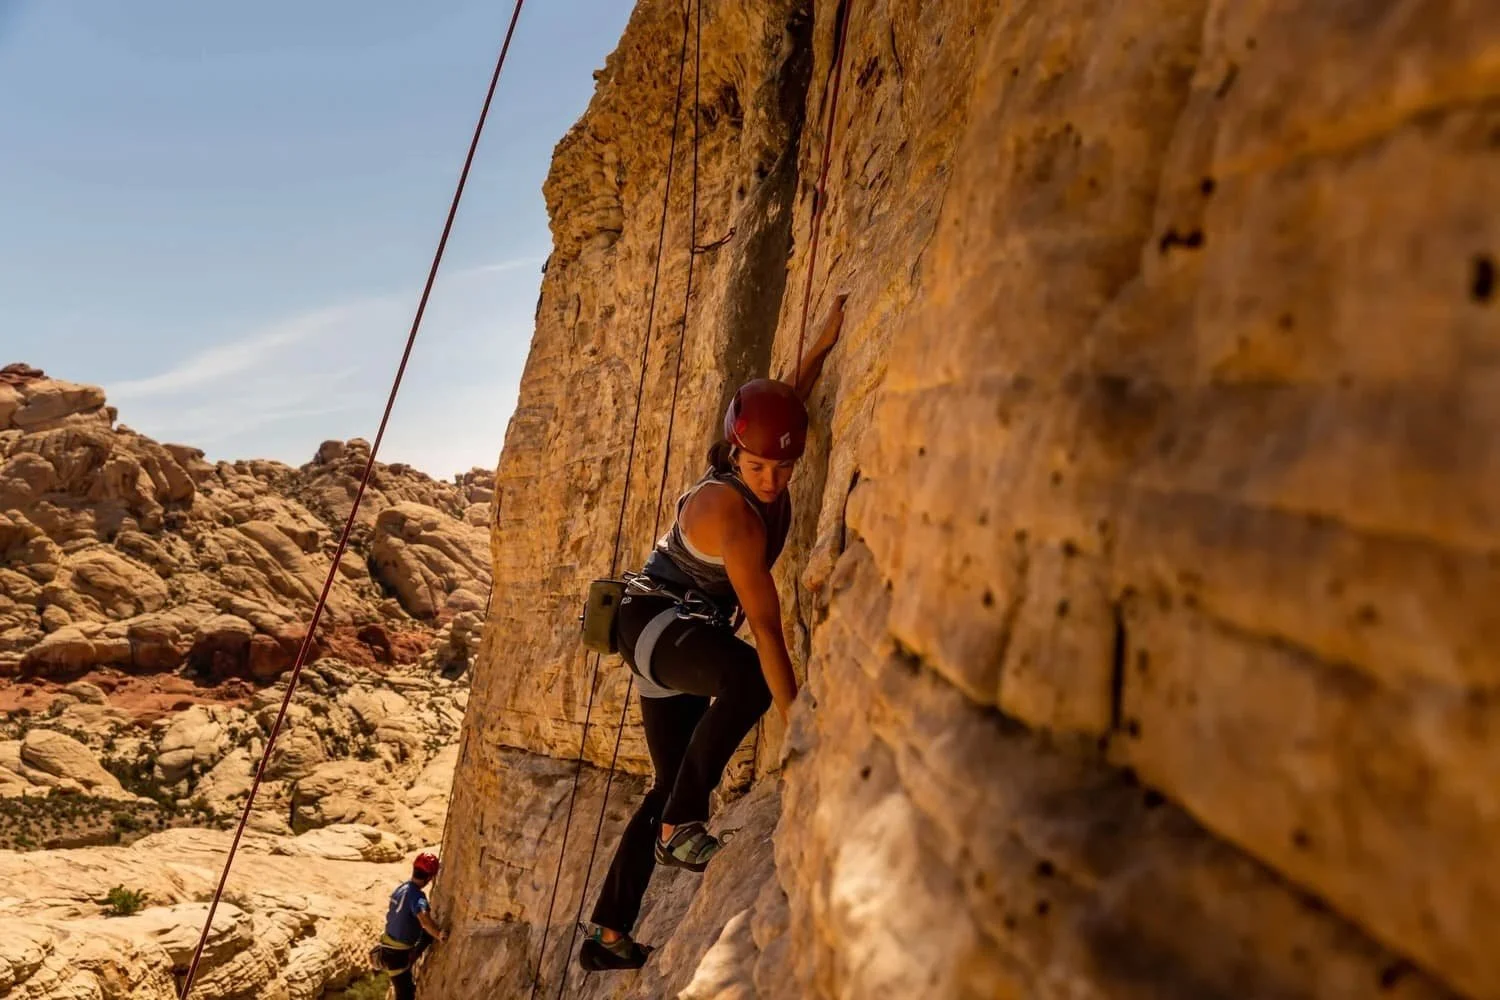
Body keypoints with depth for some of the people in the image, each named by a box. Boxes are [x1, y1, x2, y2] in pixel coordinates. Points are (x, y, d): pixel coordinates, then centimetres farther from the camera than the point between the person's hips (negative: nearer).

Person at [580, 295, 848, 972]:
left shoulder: (762, 475, -5)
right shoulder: (730, 512, -28)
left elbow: (791, 401, 17)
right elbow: (766, 624, -32)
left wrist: (824, 343, 10)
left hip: (685, 637, 9)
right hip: (653, 622, -9)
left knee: (673, 786, 13)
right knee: (746, 677, -40)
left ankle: (608, 935, 23)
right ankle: (681, 828, -26)